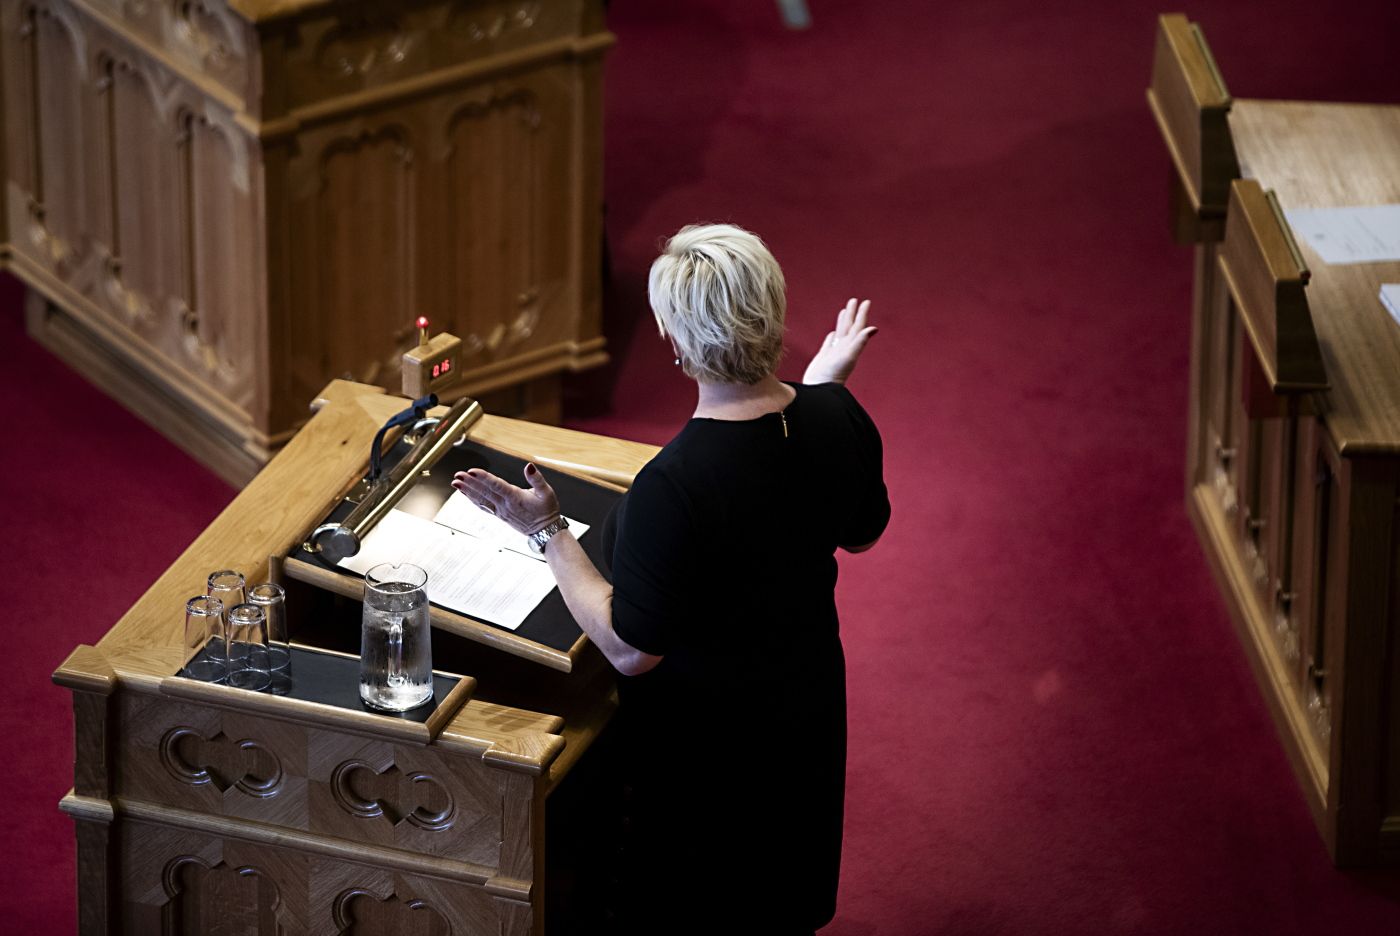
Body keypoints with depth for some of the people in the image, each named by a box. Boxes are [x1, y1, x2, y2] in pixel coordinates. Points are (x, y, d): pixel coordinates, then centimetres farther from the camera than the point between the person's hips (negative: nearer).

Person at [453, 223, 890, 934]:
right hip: (809, 710, 6)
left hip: (706, 746, -6)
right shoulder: (838, 420, -16)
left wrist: (548, 532, -21)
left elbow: (632, 651, -27)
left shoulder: (672, 485, -36)